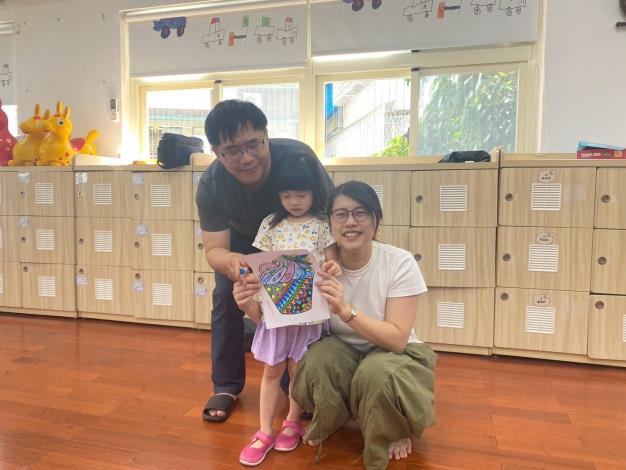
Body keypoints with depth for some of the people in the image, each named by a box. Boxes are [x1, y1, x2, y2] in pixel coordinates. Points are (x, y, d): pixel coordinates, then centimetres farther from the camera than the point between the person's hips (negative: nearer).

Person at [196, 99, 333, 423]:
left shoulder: (298, 157, -39)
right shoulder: (210, 185, -32)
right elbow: (213, 248, -31)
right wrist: (229, 261, -57)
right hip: (242, 240, 1)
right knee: (225, 299, -7)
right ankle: (226, 386, 13)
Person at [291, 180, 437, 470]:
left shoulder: (400, 263, -21)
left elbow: (397, 339, -25)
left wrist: (346, 311, -41)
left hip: (392, 354, -2)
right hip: (341, 352, 2)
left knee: (377, 373, -35)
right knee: (318, 361, -31)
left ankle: (394, 432, 4)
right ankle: (327, 424, 7)